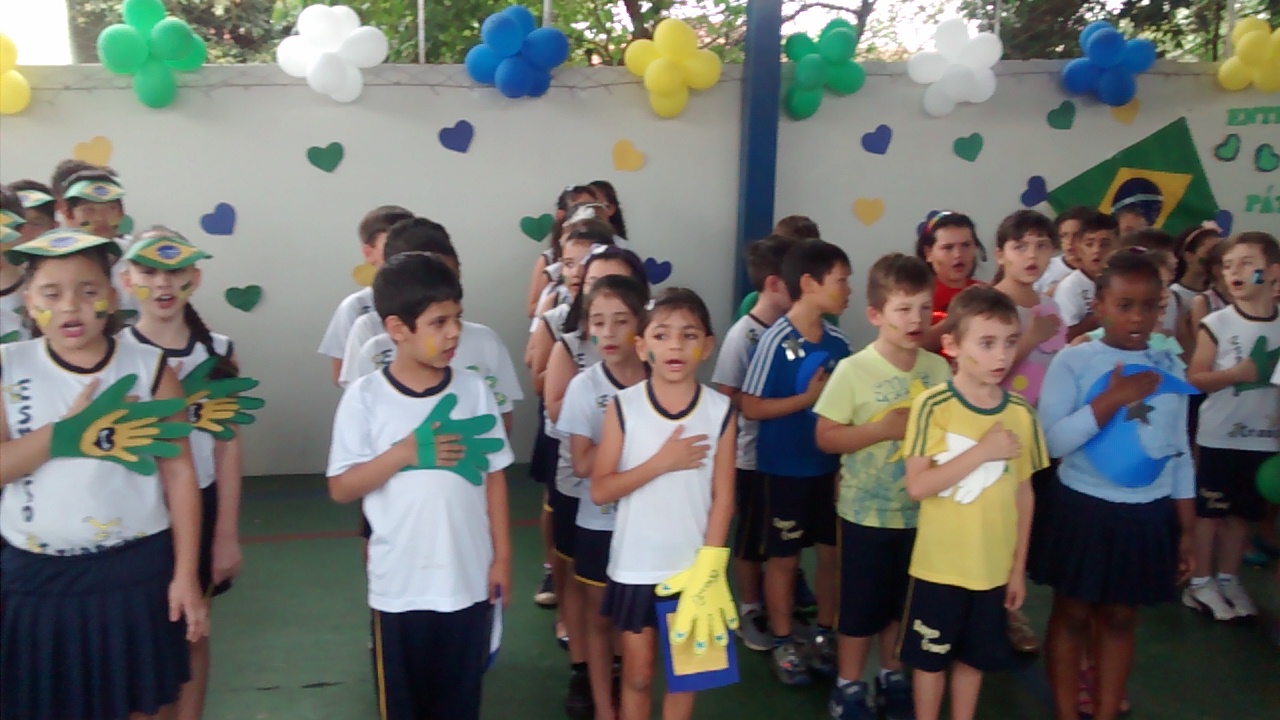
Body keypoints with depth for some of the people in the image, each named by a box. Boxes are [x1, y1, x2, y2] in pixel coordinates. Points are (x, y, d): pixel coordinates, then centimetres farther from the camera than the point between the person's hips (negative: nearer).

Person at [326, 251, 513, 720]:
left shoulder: (474, 390, -2)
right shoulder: (365, 397, -9)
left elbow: (494, 477, 4)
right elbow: (341, 488, -8)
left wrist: (502, 557, 3)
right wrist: (405, 452, -20)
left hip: (468, 581, 2)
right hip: (399, 585, -2)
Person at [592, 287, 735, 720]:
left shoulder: (720, 410, -6)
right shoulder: (623, 406, -9)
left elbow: (723, 497, -4)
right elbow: (600, 490, -11)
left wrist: (709, 566, -10)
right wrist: (662, 462, -20)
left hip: (694, 568, 1)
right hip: (635, 568, 0)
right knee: (637, 676, 13)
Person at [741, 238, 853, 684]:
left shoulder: (838, 342, 0)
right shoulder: (775, 342, -17)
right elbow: (751, 408, -17)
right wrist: (809, 398, -20)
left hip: (831, 464, 6)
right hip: (786, 467, -5)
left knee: (832, 552, 15)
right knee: (784, 556, 9)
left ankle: (826, 635, 33)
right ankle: (783, 643, 25)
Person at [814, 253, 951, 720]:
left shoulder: (939, 369, -4)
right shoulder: (853, 370, -16)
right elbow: (825, 437, -15)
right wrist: (884, 428, -23)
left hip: (921, 511, 4)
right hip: (867, 511, -4)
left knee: (902, 602, 19)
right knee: (860, 605, 9)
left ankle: (891, 676, 40)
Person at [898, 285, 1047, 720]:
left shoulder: (1021, 413, -3)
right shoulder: (932, 406, -15)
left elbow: (1024, 492, 4)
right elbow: (917, 486, -21)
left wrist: (1019, 566, 7)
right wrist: (983, 451, -24)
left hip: (994, 566, 4)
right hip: (939, 564, -3)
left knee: (975, 656, 19)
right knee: (930, 656, 13)